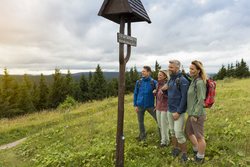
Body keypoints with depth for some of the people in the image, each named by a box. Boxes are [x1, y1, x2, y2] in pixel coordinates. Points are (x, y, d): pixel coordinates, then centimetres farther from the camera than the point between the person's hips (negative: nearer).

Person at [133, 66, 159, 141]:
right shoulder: (138, 82, 1)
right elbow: (135, 94, 5)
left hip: (150, 105, -1)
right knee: (141, 122, 11)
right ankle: (142, 137, 31)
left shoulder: (154, 82, -5)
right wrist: (135, 105, 0)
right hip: (140, 106, 2)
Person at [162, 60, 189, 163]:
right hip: (170, 110, 8)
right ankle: (175, 149, 32)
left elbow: (184, 98, -20)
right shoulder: (170, 80, 8)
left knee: (178, 133, -6)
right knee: (172, 131, 15)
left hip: (179, 111, -8)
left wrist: (178, 112, -21)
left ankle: (184, 154, 13)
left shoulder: (183, 80, -18)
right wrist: (164, 89, -4)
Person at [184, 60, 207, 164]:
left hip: (198, 115, -9)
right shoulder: (194, 81, 9)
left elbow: (201, 100, -20)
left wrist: (195, 115, -18)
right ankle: (196, 150, 42)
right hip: (192, 113, 9)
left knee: (199, 137, 8)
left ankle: (200, 158, 27)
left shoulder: (200, 82, -19)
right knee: (188, 132, 22)